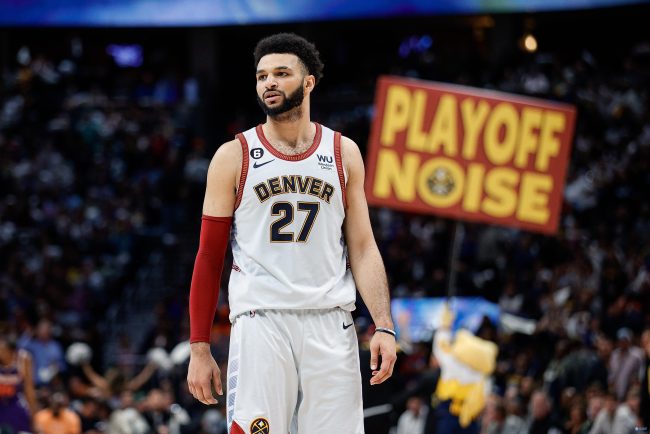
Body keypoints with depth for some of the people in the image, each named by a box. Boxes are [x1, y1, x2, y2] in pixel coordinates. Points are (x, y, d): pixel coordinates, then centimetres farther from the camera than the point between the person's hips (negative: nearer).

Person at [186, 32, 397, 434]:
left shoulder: (343, 153, 11)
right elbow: (209, 258, 6)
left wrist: (384, 326, -3)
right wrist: (200, 348, 1)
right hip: (261, 322, -2)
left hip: (331, 325, 2)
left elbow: (363, 249, 10)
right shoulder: (234, 157, 5)